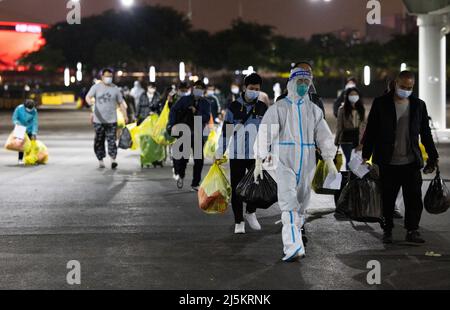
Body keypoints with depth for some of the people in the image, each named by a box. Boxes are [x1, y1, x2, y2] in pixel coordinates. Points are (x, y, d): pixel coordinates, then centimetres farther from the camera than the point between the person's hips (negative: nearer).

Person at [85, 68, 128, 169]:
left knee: (112, 140, -7)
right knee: (99, 141, 4)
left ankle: (113, 160, -11)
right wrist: (89, 101, -32)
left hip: (112, 120, 0)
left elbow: (121, 103, 12)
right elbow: (88, 96, -8)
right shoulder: (96, 87, 4)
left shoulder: (115, 88, 8)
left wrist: (125, 116, 7)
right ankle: (100, 160, 13)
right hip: (98, 120, 0)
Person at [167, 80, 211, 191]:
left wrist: (196, 112, -20)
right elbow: (174, 110, -2)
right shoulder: (184, 99, 4)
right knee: (183, 157, -11)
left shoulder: (206, 104, 7)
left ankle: (195, 184, 12)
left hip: (198, 135, 2)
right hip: (183, 133, -2)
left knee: (199, 160, 0)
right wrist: (171, 124, -15)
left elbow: (207, 118, -5)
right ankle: (180, 175, 22)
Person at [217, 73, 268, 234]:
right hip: (237, 154, -1)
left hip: (257, 154, 1)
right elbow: (226, 131, 2)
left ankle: (250, 212, 18)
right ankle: (239, 222, 13)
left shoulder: (263, 108, 6)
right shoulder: (234, 107, 0)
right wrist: (220, 153, 0)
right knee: (237, 189, 2)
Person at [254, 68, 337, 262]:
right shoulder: (278, 108, 1)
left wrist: (330, 161, 0)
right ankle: (293, 247, -24)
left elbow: (324, 135, 10)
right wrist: (259, 162, -11)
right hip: (285, 160, -4)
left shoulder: (314, 110, 13)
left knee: (301, 202, 8)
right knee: (289, 202, -16)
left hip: (307, 162, 4)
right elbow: (265, 134, -4)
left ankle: (293, 243, 21)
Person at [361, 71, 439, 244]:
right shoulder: (381, 103, 0)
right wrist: (366, 155, -2)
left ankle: (412, 231, 9)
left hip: (411, 163, 2)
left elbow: (426, 133, 14)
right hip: (388, 163, -2)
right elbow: (371, 131, 2)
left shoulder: (419, 105, 8)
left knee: (414, 198, 0)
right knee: (387, 199, 5)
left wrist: (433, 156, 12)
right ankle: (387, 231, 17)